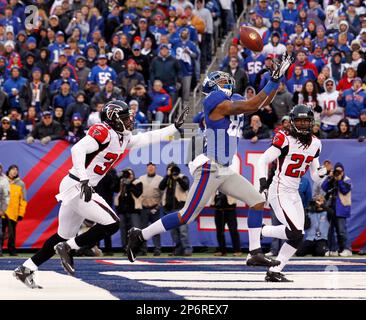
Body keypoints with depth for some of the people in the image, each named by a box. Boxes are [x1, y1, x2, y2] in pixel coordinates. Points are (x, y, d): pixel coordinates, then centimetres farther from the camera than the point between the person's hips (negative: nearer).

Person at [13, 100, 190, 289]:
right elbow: (78, 149, -25)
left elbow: (148, 138, 23)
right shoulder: (103, 131, -14)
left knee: (64, 236, 14)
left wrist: (175, 126, 20)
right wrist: (84, 180, -33)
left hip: (80, 189, 10)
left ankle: (25, 269, 17)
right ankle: (67, 248, -5)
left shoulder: (122, 138, 14)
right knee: (112, 224, -12)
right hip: (76, 187, -10)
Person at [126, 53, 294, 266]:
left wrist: (277, 80, 7)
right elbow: (253, 106, -18)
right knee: (187, 216, -7)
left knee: (258, 202, 3)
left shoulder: (233, 102, 13)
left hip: (225, 171, 9)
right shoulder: (218, 102, -13)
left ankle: (256, 253, 4)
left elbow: (263, 103, 18)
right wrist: (273, 81, -15)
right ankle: (140, 236, 4)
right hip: (210, 169, -9)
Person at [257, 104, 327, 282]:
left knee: (297, 236, 1)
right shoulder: (285, 139, -12)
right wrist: (263, 183, -22)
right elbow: (263, 161, -11)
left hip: (294, 194, 8)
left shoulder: (315, 143, 8)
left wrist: (321, 172, -8)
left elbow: (315, 176, 14)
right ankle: (259, 231, 1)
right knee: (295, 233, -19)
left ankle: (274, 271, 6)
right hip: (279, 192, -8)